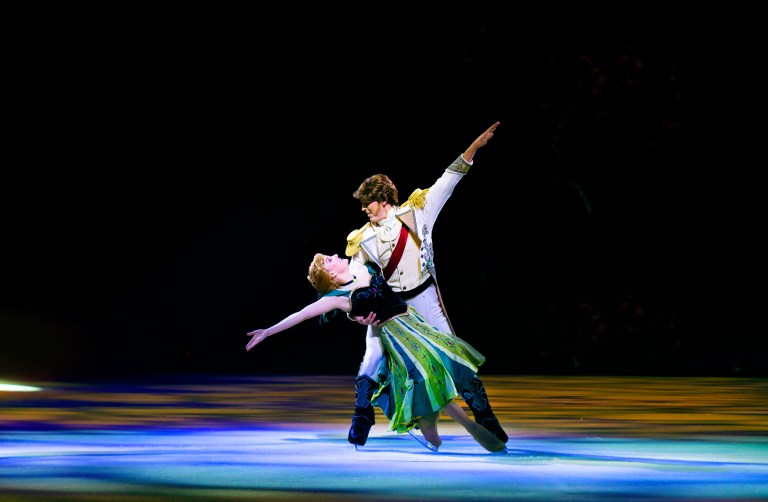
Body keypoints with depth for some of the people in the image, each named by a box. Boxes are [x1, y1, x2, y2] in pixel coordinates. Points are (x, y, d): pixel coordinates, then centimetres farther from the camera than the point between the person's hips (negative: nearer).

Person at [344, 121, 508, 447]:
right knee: (372, 362, -8)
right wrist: (359, 311, -18)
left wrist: (475, 146, -6)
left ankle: (485, 416, 9)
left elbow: (446, 183, -1)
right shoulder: (362, 240, 4)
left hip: (424, 301, -1)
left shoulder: (415, 213, 0)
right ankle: (361, 422, 8)